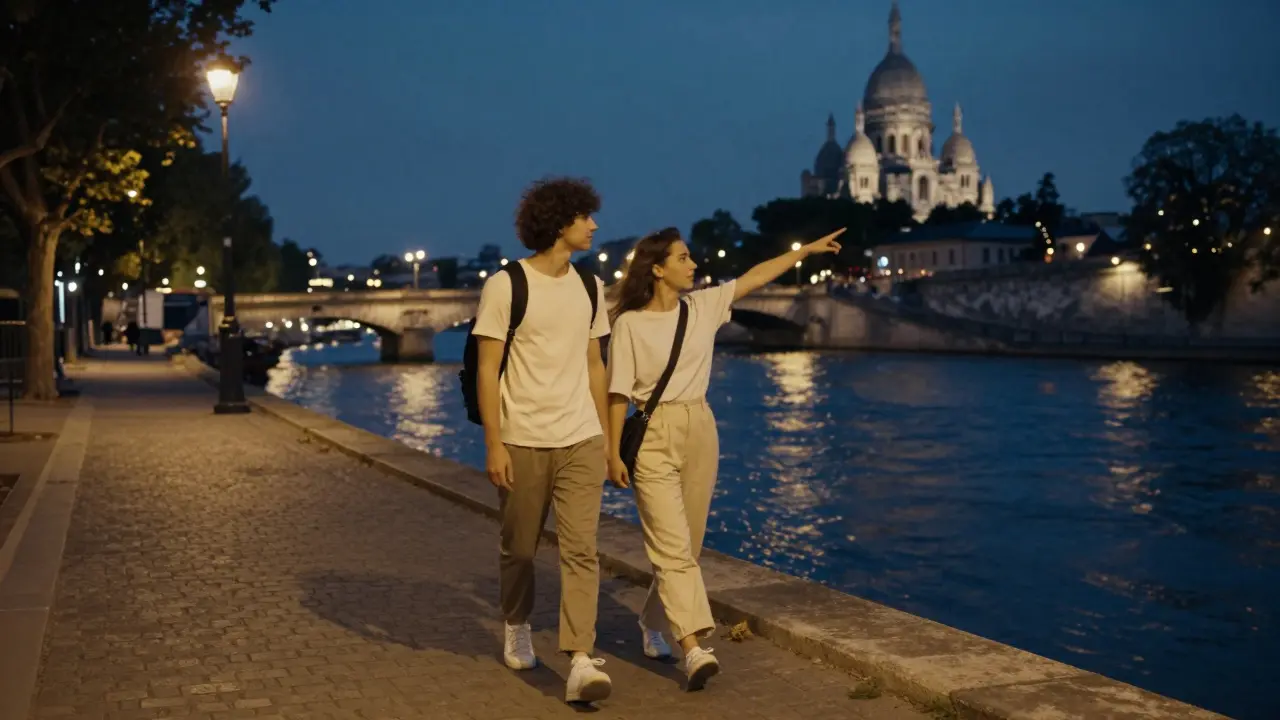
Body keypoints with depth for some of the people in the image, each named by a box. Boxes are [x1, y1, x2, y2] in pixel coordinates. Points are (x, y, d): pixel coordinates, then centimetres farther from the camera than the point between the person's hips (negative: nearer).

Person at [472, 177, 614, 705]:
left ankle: (581, 663, -9)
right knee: (519, 548, 12)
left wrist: (604, 434, 14)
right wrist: (493, 444, -12)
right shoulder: (505, 286, -7)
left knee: (581, 549, -7)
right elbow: (487, 369, -8)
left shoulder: (590, 287, 9)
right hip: (522, 441, -3)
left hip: (581, 441, 3)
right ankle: (517, 628, 38)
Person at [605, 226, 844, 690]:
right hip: (653, 437, -6)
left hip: (700, 430, 6)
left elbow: (755, 277, 10)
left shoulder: (702, 306, 6)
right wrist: (613, 453, -10)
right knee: (673, 546, -11)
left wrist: (808, 249, 12)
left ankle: (653, 623, 31)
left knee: (685, 545, 12)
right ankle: (694, 648, -16)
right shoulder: (630, 323, -9)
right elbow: (619, 393, -8)